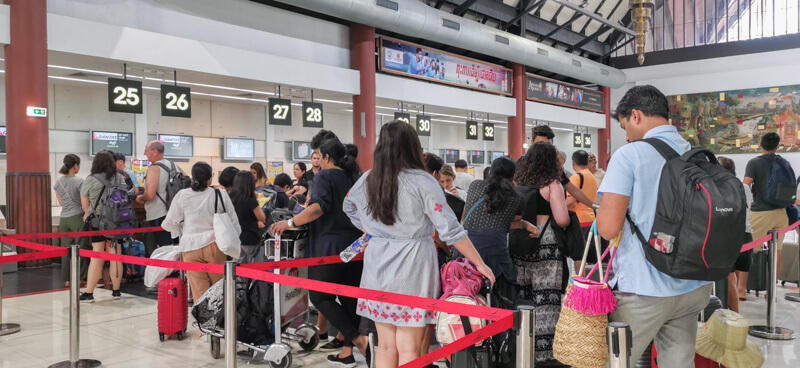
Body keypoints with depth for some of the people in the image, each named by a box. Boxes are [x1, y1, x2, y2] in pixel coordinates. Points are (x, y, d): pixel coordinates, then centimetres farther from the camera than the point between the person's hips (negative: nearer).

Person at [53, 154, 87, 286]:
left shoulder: (58, 182, 6)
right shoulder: (79, 181, -11)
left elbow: (60, 202, 15)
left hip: (63, 218, 5)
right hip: (77, 217, -5)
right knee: (80, 248, 2)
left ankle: (67, 278, 14)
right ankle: (80, 278, 5)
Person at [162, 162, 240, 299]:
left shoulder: (181, 196, -1)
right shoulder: (221, 195, -3)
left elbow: (169, 224, 8)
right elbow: (233, 222, 3)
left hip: (190, 247, 1)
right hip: (214, 245, 0)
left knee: (199, 291, 3)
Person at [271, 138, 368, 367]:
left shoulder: (325, 176, -6)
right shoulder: (353, 177, 15)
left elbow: (319, 206, -22)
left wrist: (291, 223, -17)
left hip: (329, 247, -7)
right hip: (354, 246, 7)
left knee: (320, 297, 2)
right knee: (349, 298, 10)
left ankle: (358, 339, -8)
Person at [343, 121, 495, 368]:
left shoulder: (367, 180, 6)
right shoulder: (422, 182, -10)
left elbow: (349, 207, 26)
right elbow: (450, 229, -11)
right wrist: (479, 263, -3)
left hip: (378, 263, 5)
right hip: (412, 264, -5)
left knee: (386, 346, 14)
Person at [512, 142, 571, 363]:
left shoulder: (517, 184, 9)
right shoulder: (552, 185, -7)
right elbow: (562, 220, -14)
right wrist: (568, 218, 7)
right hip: (545, 248, -6)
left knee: (522, 300, 13)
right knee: (546, 302, 0)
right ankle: (543, 354, 2)